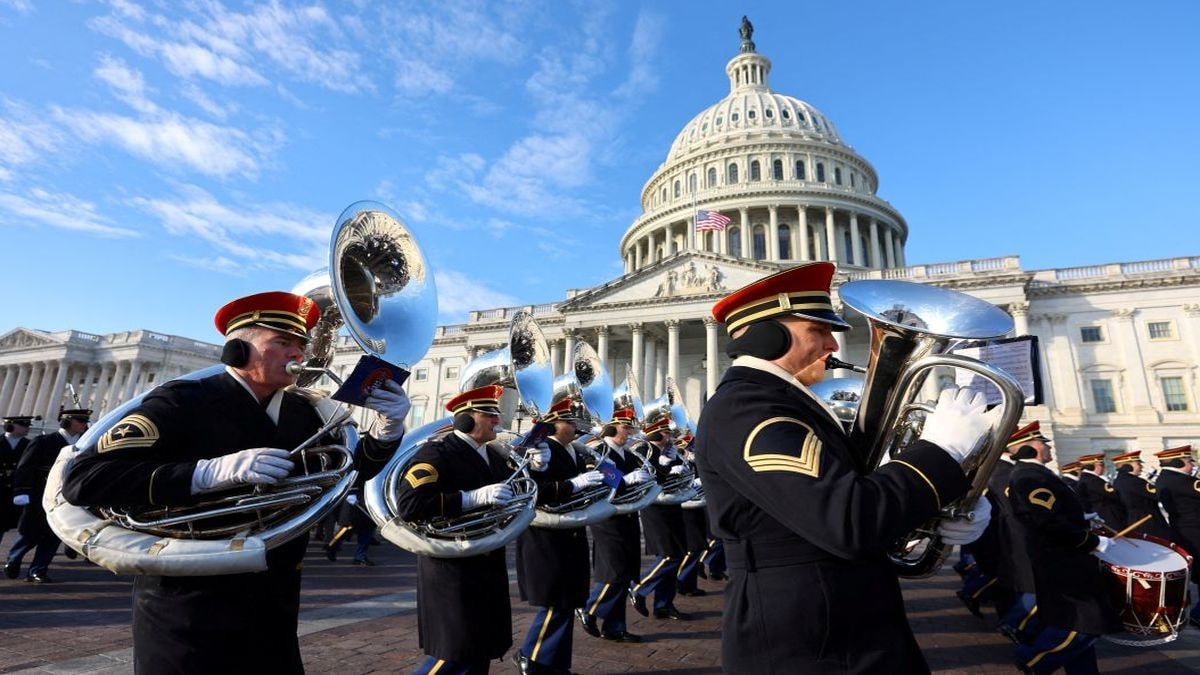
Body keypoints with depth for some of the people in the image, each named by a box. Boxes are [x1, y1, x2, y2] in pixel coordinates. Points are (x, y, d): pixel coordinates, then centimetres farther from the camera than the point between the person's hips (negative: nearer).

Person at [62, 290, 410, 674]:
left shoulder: (301, 413, 2)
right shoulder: (183, 401, -14)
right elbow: (82, 479, -22)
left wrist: (386, 431, -12)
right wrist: (215, 470, -34)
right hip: (187, 612, -5)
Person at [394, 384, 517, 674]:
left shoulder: (494, 457, 10)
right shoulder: (436, 452, -14)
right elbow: (408, 504, -26)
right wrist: (474, 497, -32)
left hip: (488, 566, 8)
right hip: (451, 568, -8)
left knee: (483, 648, 16)